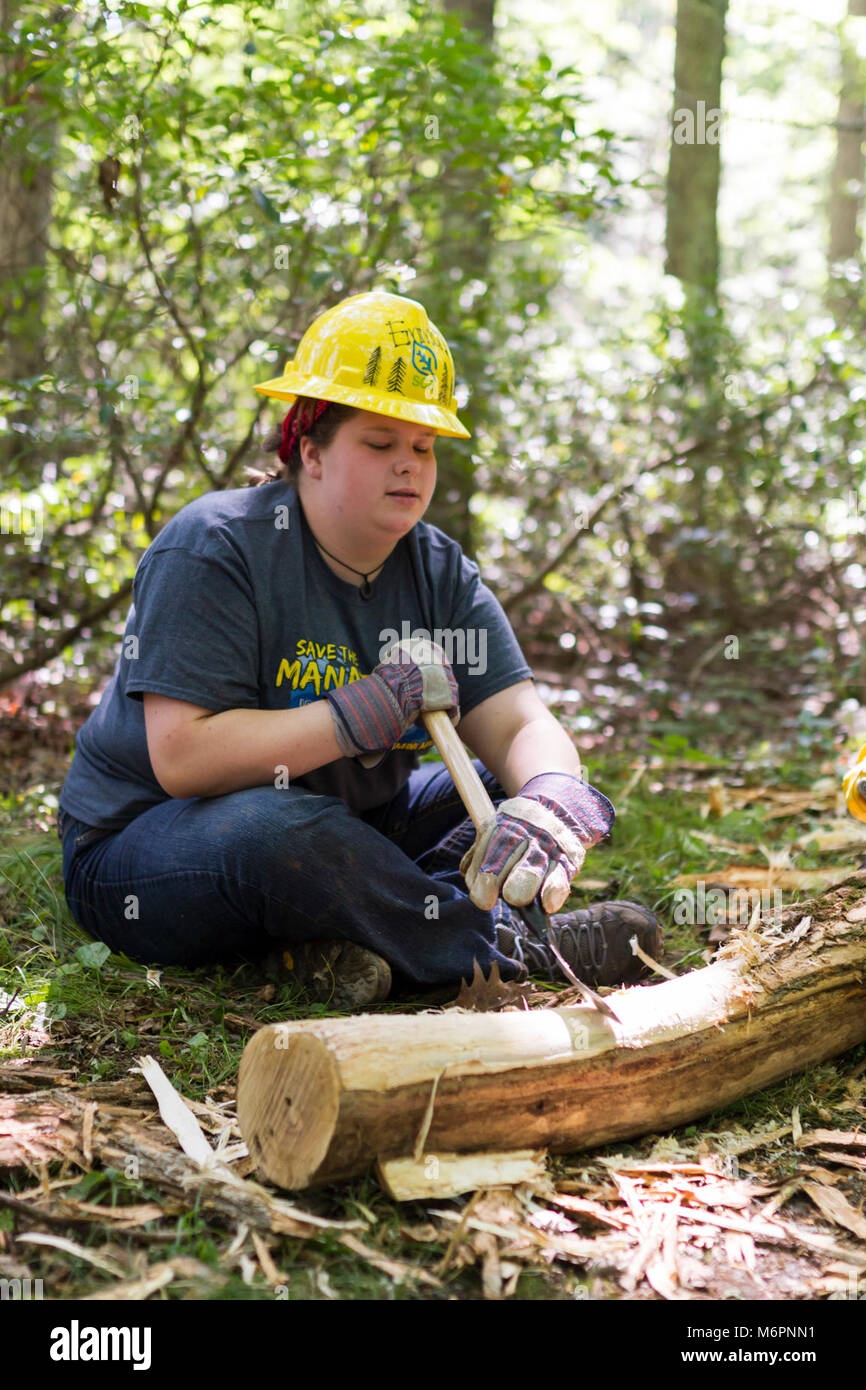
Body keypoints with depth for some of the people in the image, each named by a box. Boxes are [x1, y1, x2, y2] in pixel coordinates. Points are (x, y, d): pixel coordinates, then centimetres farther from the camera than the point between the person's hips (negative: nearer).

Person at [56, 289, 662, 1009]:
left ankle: (347, 936, -25)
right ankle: (515, 950, -22)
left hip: (342, 828, 7)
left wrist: (553, 801, -33)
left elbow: (521, 724, -9)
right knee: (283, 829, -40)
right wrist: (369, 712, -28)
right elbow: (181, 758, -27)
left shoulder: (440, 572, 0)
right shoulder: (213, 550, -18)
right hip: (143, 846, -6)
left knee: (538, 787, -5)